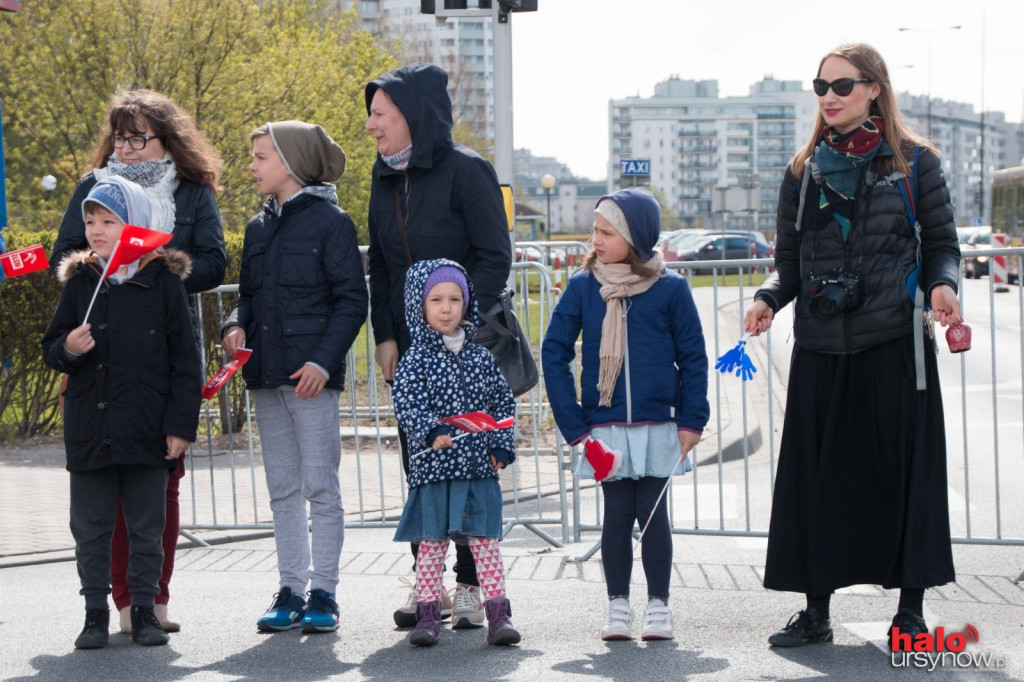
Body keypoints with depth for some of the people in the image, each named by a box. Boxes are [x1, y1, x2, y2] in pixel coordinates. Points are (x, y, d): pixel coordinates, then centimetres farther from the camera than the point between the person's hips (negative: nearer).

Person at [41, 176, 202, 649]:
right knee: (90, 529, 7)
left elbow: (185, 361, -1)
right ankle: (95, 613, 17)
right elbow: (51, 350, 10)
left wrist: (181, 425, -6)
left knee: (147, 529, 7)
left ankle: (144, 609, 18)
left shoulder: (163, 282, -2)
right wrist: (68, 349, -14)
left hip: (147, 432, -2)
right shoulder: (79, 282, 6)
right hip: (89, 428, 2)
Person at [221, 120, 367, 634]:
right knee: (282, 490, 10)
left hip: (311, 375, -7)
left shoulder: (330, 222, -5)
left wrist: (323, 360, -17)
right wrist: (236, 325, -2)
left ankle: (323, 592, 3)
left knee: (320, 486, -3)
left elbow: (352, 300, -7)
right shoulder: (258, 227, 15)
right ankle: (291, 591, 16)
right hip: (266, 375, 7)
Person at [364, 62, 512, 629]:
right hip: (409, 348, 6)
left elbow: (494, 257, -11)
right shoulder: (385, 178, 10)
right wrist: (385, 336, 5)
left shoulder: (466, 170, -9)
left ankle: (472, 584, 8)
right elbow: (380, 264, 15)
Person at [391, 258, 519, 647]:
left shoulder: (481, 358, 8)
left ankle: (499, 614, 7)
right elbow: (407, 403, -13)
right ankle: (428, 614, 12)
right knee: (431, 543, 4)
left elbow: (503, 402, 12)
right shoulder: (415, 359, -2)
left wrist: (501, 445, 2)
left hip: (480, 467, 2)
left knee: (485, 540, 3)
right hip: (434, 466, -2)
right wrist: (431, 432, -28)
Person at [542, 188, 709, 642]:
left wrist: (691, 421, -1)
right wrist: (573, 425, -3)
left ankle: (658, 604, 16)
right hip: (605, 429, 1)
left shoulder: (670, 289, -3)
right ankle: (617, 605, 17)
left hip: (656, 429, -1)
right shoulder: (582, 288, -1)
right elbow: (554, 353, 2)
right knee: (617, 516, 6)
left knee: (653, 515, 4)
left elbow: (693, 357, 4)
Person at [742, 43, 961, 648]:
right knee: (818, 475, 4)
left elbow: (942, 244, 4)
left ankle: (911, 608, 10)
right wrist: (769, 298, -6)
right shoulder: (804, 172, 11)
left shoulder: (915, 161, 3)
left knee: (903, 468, 0)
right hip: (821, 347, 3)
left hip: (895, 344, -3)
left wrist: (942, 284, -16)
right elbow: (790, 260, 13)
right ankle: (816, 610, 12)